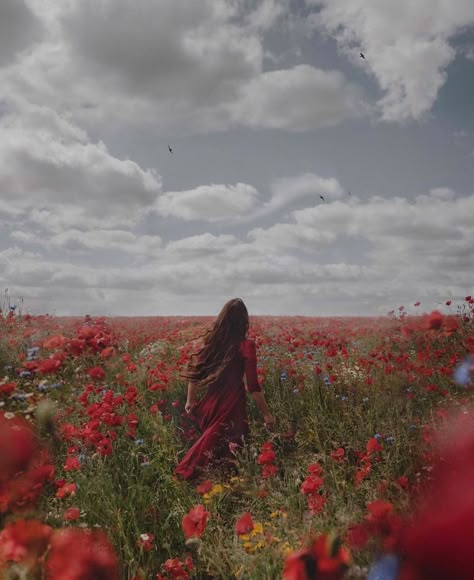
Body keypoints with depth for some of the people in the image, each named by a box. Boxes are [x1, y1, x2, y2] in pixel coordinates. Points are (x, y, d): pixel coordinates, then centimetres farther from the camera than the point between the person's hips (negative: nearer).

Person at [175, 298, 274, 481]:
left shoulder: (210, 340, 1)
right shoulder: (246, 346, -13)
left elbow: (195, 372, 8)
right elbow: (253, 386, -13)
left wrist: (190, 400, 22)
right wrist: (266, 413, -2)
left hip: (210, 404, 5)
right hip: (232, 407, -5)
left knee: (210, 443, 24)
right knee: (225, 455, 8)